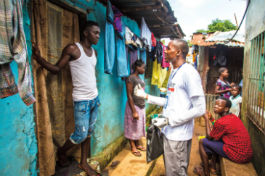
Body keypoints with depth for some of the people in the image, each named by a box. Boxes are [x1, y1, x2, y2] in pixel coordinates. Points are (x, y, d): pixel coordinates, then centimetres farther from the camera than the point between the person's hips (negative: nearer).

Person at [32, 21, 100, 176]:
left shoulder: (94, 52, 10)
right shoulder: (72, 49, -10)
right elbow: (57, 69, -8)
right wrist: (39, 58, -22)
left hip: (95, 98, 7)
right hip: (82, 100, -7)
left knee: (89, 133, 13)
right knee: (81, 135, 0)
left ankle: (84, 163, 30)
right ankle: (62, 152, 31)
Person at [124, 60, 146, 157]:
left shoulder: (139, 78, 9)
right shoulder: (130, 78, -17)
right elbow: (129, 96, -20)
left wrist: (143, 105, 15)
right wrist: (134, 111, -20)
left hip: (141, 106, 8)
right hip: (134, 106, -8)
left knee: (139, 126, 18)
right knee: (133, 127, 6)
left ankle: (138, 144, 34)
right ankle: (133, 147, 21)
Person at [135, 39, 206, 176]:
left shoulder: (188, 72, -16)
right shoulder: (174, 72, 12)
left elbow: (199, 109, -20)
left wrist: (171, 120, -17)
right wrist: (146, 96, 16)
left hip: (178, 134, -9)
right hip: (168, 131, 9)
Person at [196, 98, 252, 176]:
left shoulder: (221, 122, -20)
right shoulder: (233, 116, 7)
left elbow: (209, 137, -4)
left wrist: (206, 119, -2)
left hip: (238, 155, -9)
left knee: (202, 142, -1)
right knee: (215, 137, 26)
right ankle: (213, 168, 31)